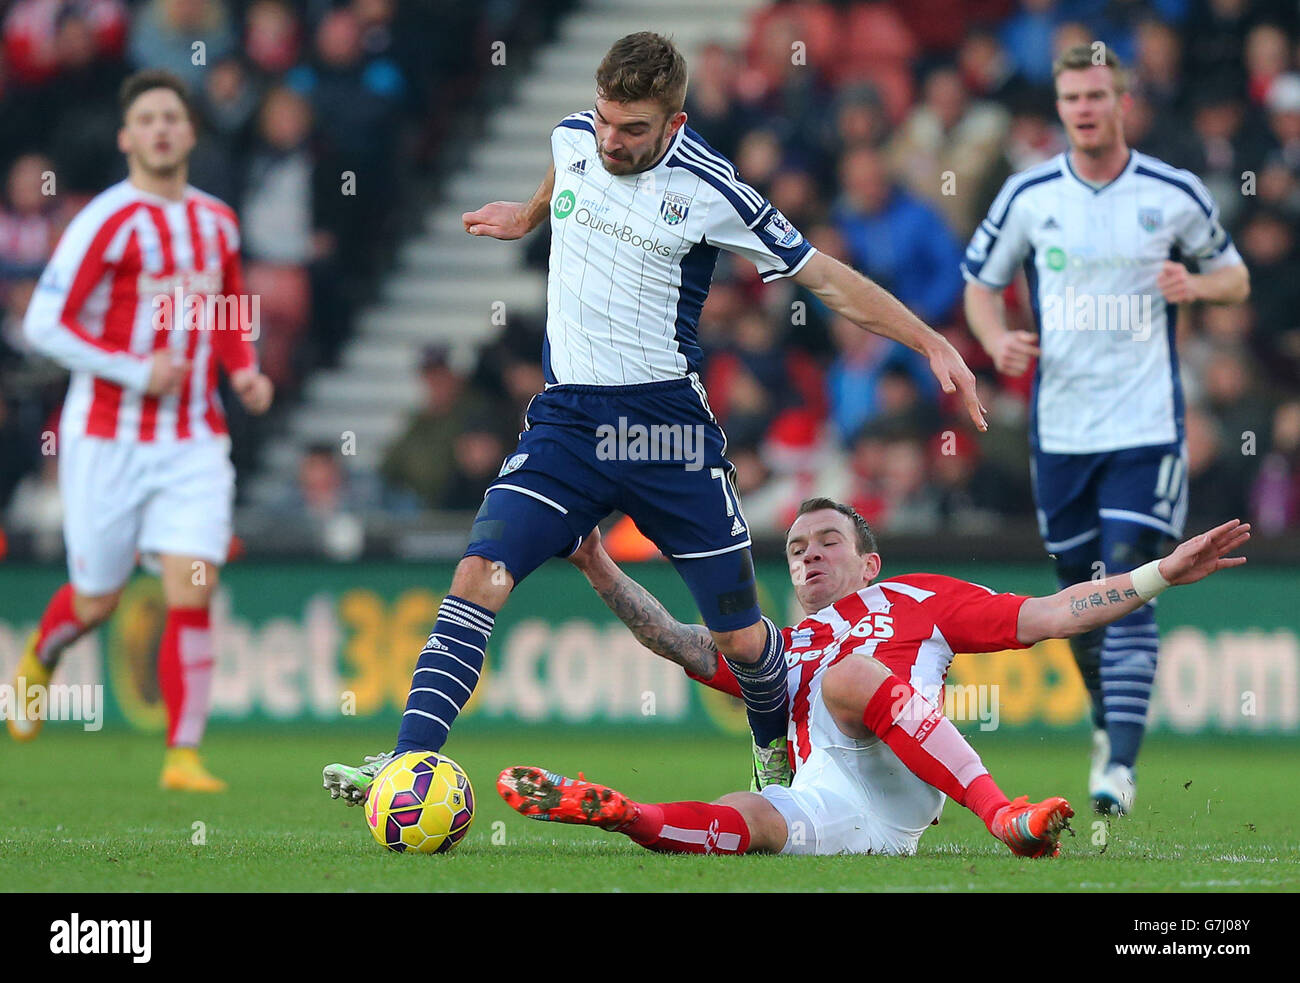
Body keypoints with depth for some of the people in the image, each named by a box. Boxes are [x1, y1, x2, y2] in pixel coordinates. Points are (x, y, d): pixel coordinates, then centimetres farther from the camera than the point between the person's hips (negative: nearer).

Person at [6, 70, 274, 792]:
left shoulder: (217, 221, 8)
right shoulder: (107, 222, -10)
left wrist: (245, 372, 4)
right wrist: (136, 371, -19)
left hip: (195, 444, 3)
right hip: (108, 437, -3)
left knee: (191, 594, -12)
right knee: (95, 603, 9)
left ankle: (183, 757, -8)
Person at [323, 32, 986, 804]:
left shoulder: (710, 192, -11)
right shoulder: (573, 139, 3)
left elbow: (827, 278, -3)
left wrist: (932, 343, -6)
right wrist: (527, 216, 51)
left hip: (665, 425, -3)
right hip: (566, 417, 3)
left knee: (741, 637, 4)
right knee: (481, 574, -19)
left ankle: (778, 753, 34)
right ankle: (410, 763, -22)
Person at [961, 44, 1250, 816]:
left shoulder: (1175, 195, -1)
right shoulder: (1028, 196, 2)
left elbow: (1237, 278, 10)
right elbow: (981, 283, 13)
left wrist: (1196, 284, -13)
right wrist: (997, 339, -8)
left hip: (1145, 424, -3)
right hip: (1059, 425, 3)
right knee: (1081, 588, 11)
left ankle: (1121, 765, -16)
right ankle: (1108, 723, 36)